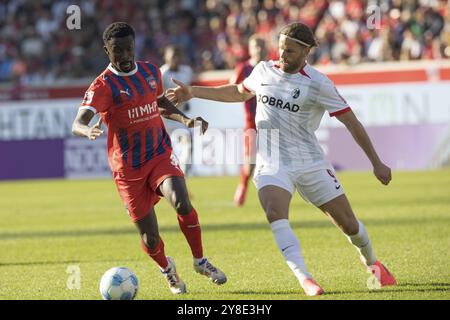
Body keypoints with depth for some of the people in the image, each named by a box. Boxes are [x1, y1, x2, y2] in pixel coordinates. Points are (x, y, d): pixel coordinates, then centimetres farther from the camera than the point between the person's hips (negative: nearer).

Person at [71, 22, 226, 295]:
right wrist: (88, 131, -49)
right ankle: (167, 270, 34)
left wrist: (186, 119, 9)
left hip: (160, 154, 3)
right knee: (149, 236, 0)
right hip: (128, 168, -3)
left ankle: (201, 262, -4)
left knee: (182, 203, -26)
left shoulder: (151, 71, 6)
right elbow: (78, 123, -25)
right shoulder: (104, 86, -12)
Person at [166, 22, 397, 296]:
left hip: (311, 163, -2)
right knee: (275, 215, -29)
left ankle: (371, 261, 36)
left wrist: (377, 163, -5)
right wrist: (193, 92, 25)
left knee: (348, 224, 3)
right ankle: (305, 279, -33)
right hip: (272, 164, 2)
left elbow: (351, 121, -5)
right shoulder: (264, 71, 6)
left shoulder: (317, 84, -8)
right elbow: (239, 93, 27)